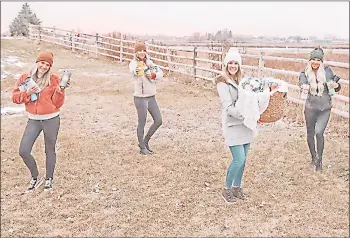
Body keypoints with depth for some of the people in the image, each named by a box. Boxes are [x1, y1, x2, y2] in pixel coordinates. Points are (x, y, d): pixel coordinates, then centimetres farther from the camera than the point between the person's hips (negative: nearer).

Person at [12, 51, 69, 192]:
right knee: (23, 151, -2)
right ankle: (35, 178, 21)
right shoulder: (25, 78, 1)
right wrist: (27, 93, -16)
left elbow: (57, 103, -6)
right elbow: (15, 97, 0)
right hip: (33, 120, 3)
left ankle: (49, 179, 32)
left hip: (51, 120, -3)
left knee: (50, 150, 11)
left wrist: (60, 90, -22)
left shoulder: (54, 80, -6)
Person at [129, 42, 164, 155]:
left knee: (158, 121, 10)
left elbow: (160, 73, 1)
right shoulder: (133, 63, -11)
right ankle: (142, 148, 20)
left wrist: (153, 75, -20)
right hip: (140, 98, -7)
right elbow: (134, 70, -36)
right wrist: (138, 70, -60)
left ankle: (145, 141, 28)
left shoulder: (149, 62, 8)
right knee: (142, 123, 3)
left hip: (151, 97, 7)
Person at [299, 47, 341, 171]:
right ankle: (313, 157, 34)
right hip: (311, 107, 1)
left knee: (319, 132, -13)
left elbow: (337, 88, 2)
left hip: (325, 108, -1)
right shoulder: (305, 73, -2)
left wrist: (336, 85, -22)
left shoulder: (327, 71, -1)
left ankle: (319, 159, 6)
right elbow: (302, 82, -25)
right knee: (310, 133, 11)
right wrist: (304, 87, -49)